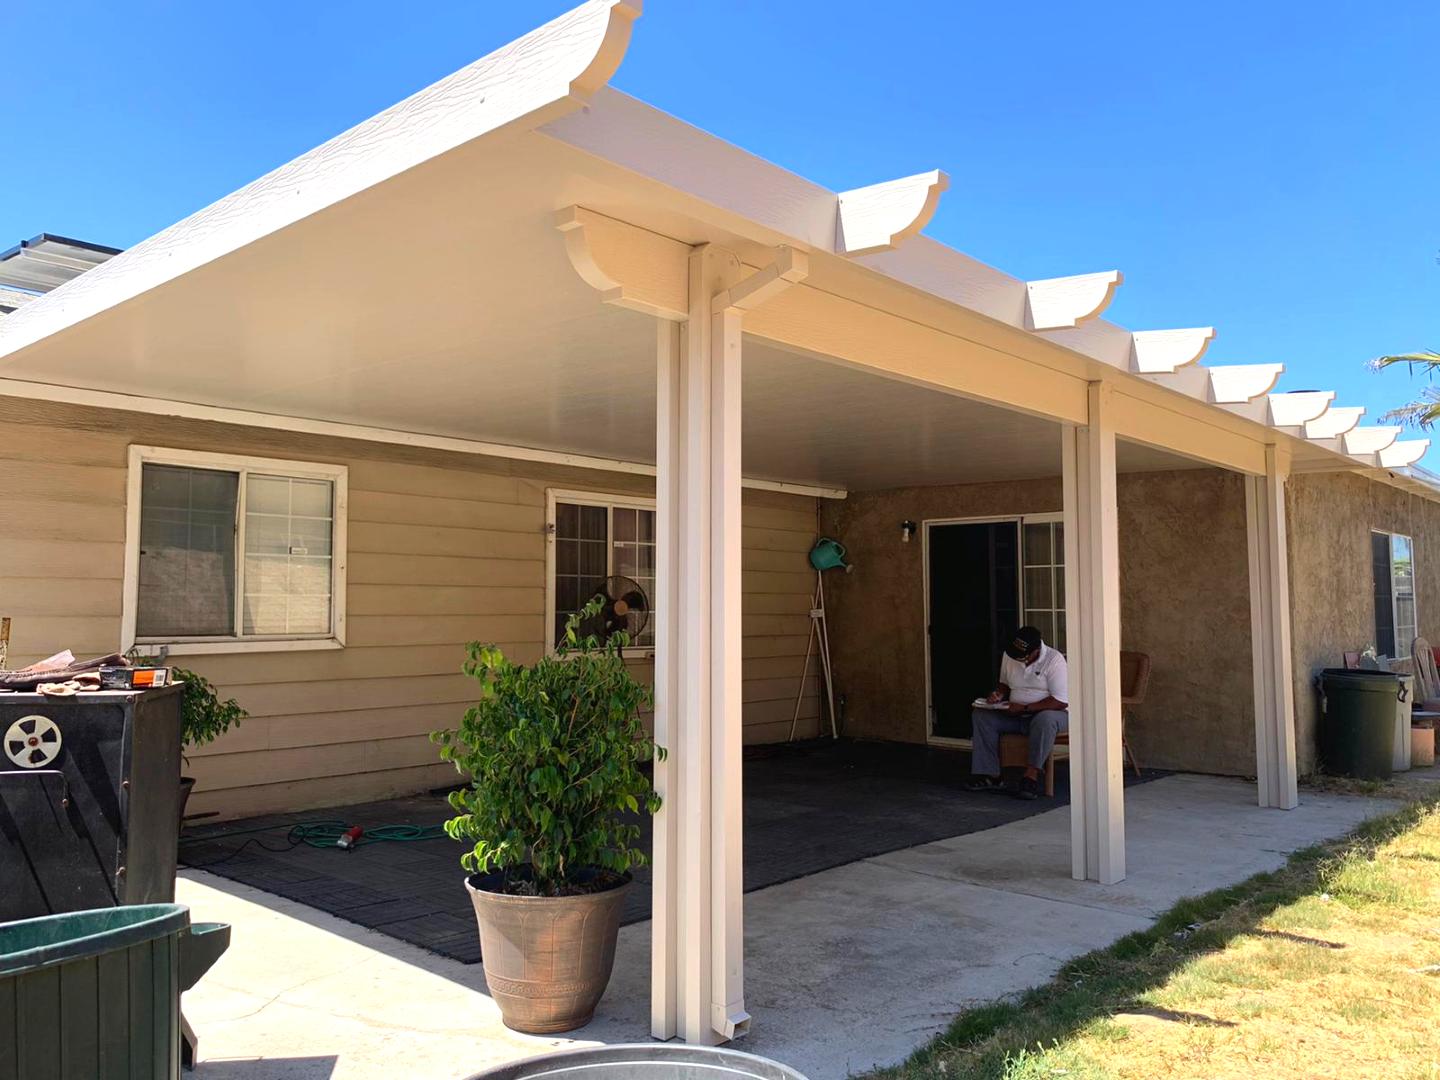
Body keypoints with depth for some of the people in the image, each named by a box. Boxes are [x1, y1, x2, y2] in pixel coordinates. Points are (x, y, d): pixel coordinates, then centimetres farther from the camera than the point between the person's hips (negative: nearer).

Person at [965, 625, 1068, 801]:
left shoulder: (1054, 659, -16)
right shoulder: (1009, 655, 3)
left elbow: (1061, 702, -21)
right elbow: (1005, 684, 21)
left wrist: (1024, 708, -23)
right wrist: (998, 695, -3)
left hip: (1050, 713, -6)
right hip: (1016, 715, 6)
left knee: (1045, 720, -40)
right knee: (982, 715, -15)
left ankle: (1031, 776, -32)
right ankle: (990, 775, -20)